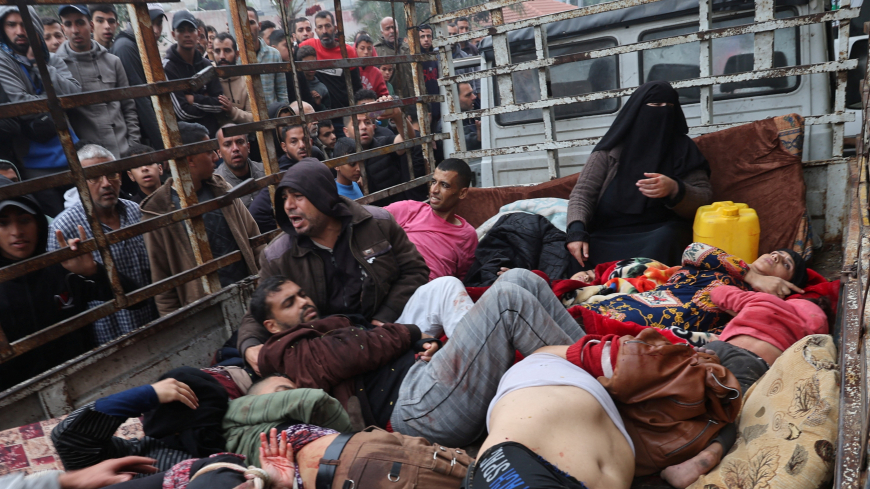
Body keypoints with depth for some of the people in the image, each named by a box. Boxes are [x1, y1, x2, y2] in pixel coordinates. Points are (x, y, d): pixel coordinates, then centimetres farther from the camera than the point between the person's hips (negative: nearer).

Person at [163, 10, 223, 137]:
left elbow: (221, 104, 3)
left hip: (213, 131, 4)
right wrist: (208, 103, 0)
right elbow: (183, 112, -12)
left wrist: (194, 99, -7)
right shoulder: (168, 67, -5)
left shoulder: (206, 65, 11)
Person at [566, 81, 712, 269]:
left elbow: (705, 198, 4)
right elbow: (583, 192, 1)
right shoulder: (610, 149, 10)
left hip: (661, 232, 1)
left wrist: (675, 190, -20)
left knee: (664, 239, -35)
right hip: (608, 236, 0)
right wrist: (576, 231, -19)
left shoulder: (683, 148, 11)